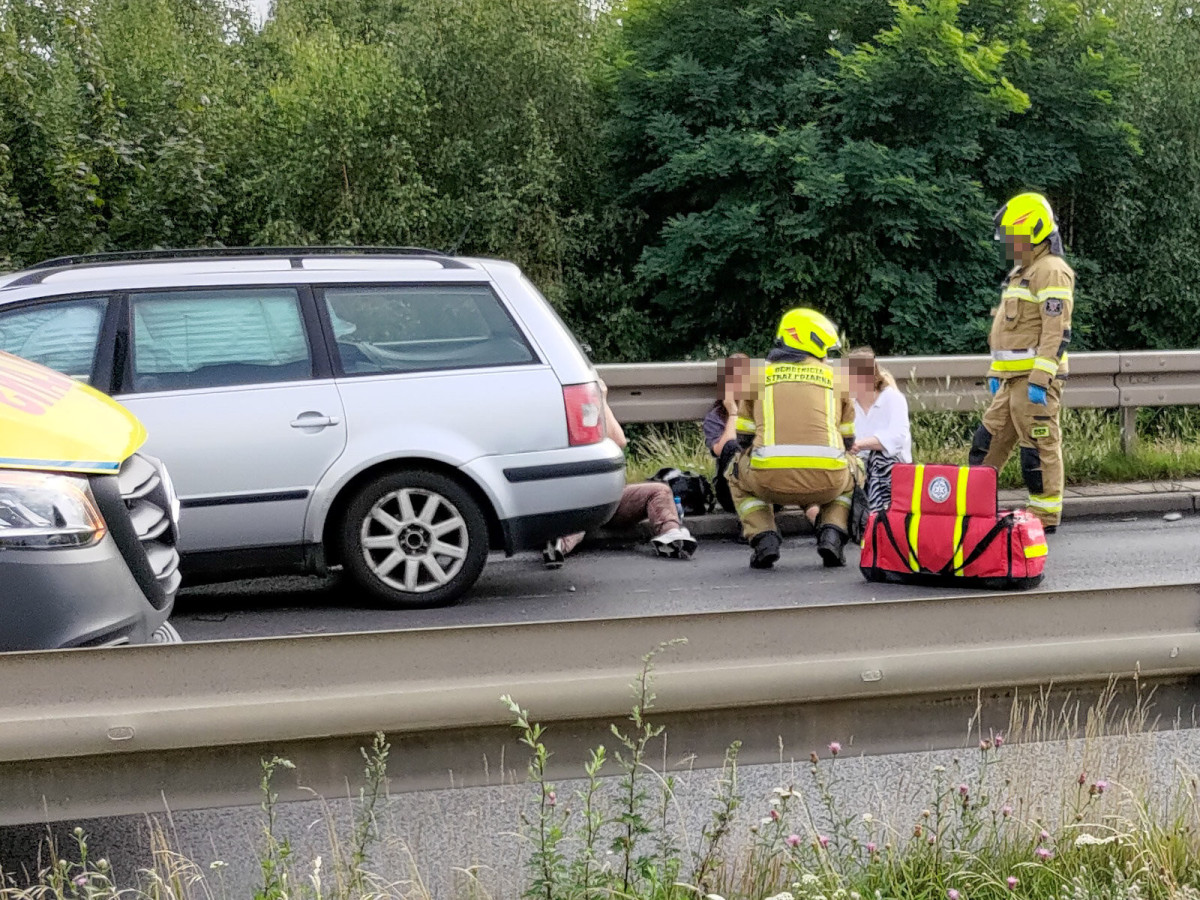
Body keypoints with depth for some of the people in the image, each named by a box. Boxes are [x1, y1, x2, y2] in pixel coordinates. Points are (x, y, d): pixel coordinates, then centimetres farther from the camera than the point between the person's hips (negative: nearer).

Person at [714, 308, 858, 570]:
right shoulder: (835, 378, 21)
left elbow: (737, 442, 21)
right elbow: (849, 440, 30)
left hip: (771, 480, 0)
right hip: (826, 483, 0)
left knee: (737, 475, 34)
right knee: (851, 474, 36)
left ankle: (763, 539, 11)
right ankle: (832, 535, 11)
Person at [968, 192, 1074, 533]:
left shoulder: (1051, 272, -11)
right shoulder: (1021, 272, 21)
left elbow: (1057, 331, -19)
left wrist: (1040, 377, -24)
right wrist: (995, 371, 25)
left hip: (1035, 378, -10)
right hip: (1013, 379, 10)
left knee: (1040, 449, -5)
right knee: (987, 442, 11)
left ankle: (1046, 515, 2)